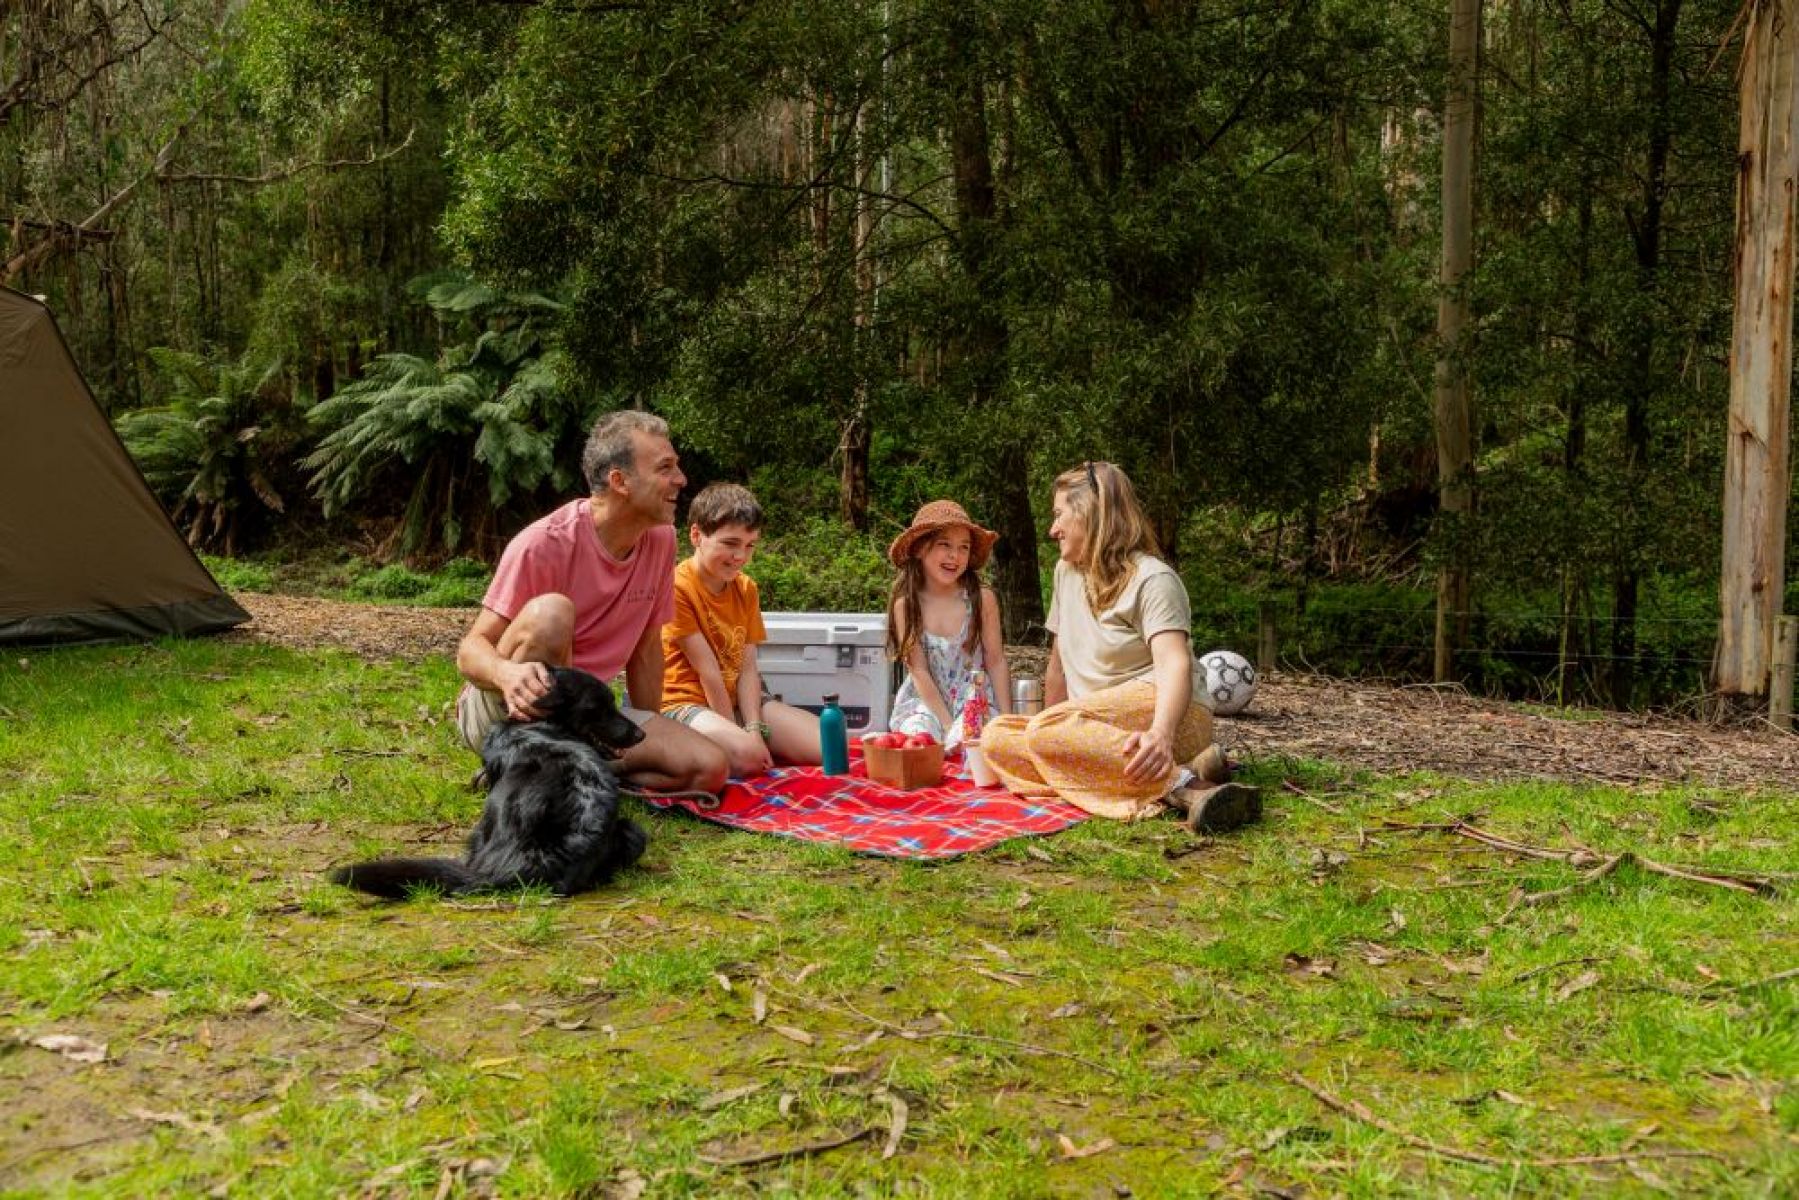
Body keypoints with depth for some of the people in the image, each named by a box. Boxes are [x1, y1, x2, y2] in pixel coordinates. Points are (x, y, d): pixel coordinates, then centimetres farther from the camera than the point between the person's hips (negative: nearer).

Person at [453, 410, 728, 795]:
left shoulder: (661, 540, -2)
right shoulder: (545, 543, -21)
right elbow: (471, 649, -21)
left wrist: (653, 736, 8)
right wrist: (509, 673, -44)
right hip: (501, 710, -5)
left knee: (709, 769, -13)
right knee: (550, 612, -35)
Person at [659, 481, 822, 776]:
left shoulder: (746, 589, 10)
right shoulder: (676, 587, -13)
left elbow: (748, 668, 1)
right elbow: (707, 670, -15)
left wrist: (755, 730, -13)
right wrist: (736, 735, -16)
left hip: (736, 702, 7)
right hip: (683, 704, -7)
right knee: (746, 754, -37)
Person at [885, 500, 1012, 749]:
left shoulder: (982, 598, -6)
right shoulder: (905, 605, -6)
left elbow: (996, 662, 0)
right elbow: (919, 671, -7)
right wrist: (947, 724, -14)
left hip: (975, 699, -1)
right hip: (924, 703, 1)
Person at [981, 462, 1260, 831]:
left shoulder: (1151, 578, -9)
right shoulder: (1067, 571, 14)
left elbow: (1175, 663, -25)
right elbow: (1060, 658, 22)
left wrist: (1161, 734, -44)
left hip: (1158, 710, -8)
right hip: (1095, 725, 8)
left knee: (1048, 731, -35)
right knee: (996, 738, -20)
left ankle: (1180, 779, -34)